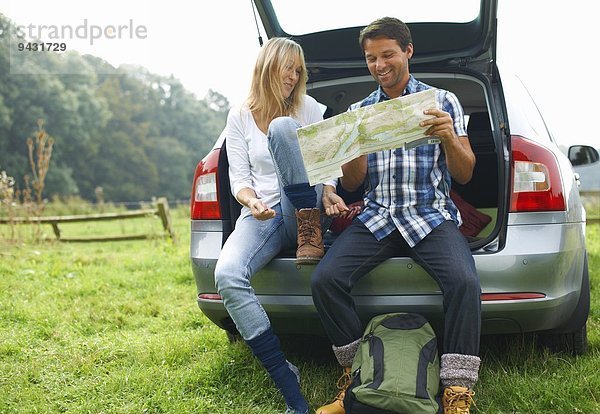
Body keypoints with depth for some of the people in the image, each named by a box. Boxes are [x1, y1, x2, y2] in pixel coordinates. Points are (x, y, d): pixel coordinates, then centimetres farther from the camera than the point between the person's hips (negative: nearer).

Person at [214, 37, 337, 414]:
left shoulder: (308, 107, 9)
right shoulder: (240, 117, 10)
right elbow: (239, 177, 5)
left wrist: (329, 193, -18)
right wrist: (252, 203, -17)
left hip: (301, 211, -1)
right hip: (262, 215, 2)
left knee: (282, 127, -26)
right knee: (227, 276, -32)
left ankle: (311, 235, -20)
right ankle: (288, 383, -27)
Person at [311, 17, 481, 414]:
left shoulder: (442, 101, 9)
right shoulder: (358, 111, 16)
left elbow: (464, 175, 5)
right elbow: (352, 184, 11)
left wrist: (449, 137, -16)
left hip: (431, 215, -2)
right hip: (376, 217, 3)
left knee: (464, 281, -33)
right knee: (324, 278, -23)